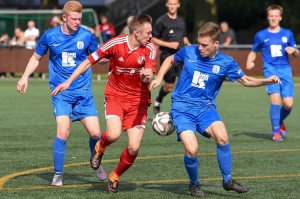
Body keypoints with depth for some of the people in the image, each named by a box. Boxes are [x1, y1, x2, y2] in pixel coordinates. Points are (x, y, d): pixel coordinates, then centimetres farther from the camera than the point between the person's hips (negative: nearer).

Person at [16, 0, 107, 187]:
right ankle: (58, 175, -1)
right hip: (61, 93, -1)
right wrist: (25, 77, 3)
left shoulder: (87, 36, -2)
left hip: (84, 92, 1)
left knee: (95, 133, -4)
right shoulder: (50, 36, -1)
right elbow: (36, 58, 15)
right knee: (62, 133, -16)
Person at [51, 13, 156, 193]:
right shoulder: (116, 44, -11)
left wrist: (147, 76, -43)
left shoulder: (150, 49, -9)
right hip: (115, 96, -1)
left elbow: (148, 78, -17)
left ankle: (115, 176, 20)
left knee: (134, 148, -10)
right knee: (113, 135, -28)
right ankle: (100, 148, 10)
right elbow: (90, 60, 0)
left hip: (138, 100, 1)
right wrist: (69, 81, -1)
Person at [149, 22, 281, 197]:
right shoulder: (189, 52, -2)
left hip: (205, 107, 1)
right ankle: (194, 184, 9)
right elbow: (170, 60, 18)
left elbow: (246, 80, 8)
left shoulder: (226, 62, -1)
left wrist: (266, 81, -8)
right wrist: (159, 79, 6)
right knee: (192, 150, -21)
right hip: (182, 108, -1)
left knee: (222, 137, -27)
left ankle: (228, 180, -5)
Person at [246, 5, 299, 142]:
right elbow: (254, 52, 18)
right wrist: (250, 62, -3)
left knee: (288, 104, -7)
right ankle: (275, 131, -7)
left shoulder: (287, 34, 11)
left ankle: (280, 122, 26)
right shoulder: (261, 35, 8)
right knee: (275, 99, -20)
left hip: (285, 70, 2)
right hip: (270, 70, -2)